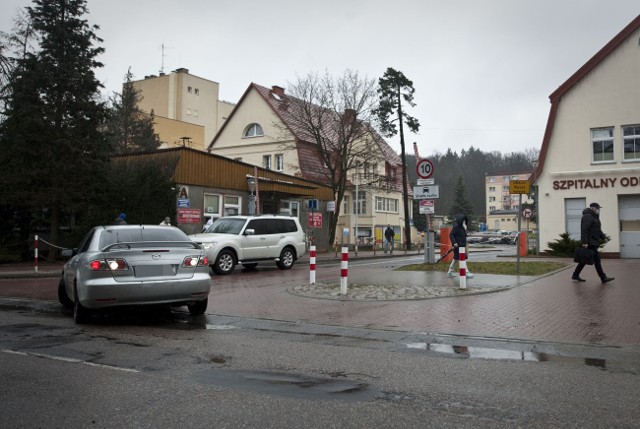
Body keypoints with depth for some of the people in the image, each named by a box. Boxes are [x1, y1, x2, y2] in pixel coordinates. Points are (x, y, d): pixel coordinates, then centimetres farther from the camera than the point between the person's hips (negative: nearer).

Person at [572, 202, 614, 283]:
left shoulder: (594, 217, 19)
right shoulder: (587, 216, -14)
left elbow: (597, 230, 23)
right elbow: (584, 230, -22)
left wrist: (603, 237, 9)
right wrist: (584, 242, -27)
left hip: (593, 242, 10)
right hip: (589, 242, -10)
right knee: (597, 259, -7)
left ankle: (575, 276, 15)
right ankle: (603, 278, -3)